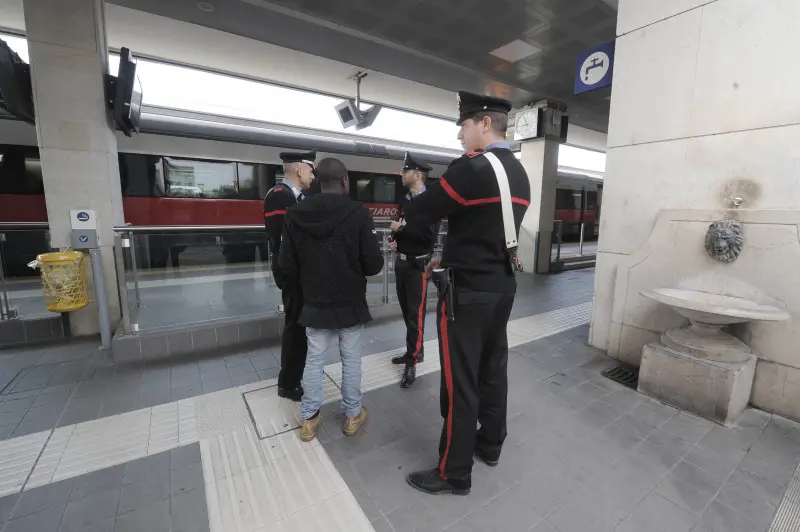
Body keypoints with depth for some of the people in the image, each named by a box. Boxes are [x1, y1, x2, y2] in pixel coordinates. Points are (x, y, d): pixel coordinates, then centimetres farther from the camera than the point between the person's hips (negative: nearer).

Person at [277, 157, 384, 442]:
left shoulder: (296, 214, -4)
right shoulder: (357, 212, -15)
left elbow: (286, 265, -2)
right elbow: (374, 264, -15)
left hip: (314, 302, 3)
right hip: (350, 301, -3)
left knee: (314, 359, 15)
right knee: (351, 358, 13)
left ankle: (309, 418, 28)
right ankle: (353, 415, 29)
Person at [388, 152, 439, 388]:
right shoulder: (404, 200, 13)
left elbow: (429, 235, -22)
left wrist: (402, 228, -17)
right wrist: (395, 239, 2)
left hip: (418, 265, -8)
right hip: (401, 262, 8)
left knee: (416, 313, -2)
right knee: (406, 311, 15)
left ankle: (412, 363, 7)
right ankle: (415, 350, 31)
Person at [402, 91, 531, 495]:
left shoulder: (471, 168, -18)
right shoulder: (520, 174, 11)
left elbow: (417, 212, -13)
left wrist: (419, 192, 10)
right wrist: (451, 258, 17)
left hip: (468, 292, -9)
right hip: (502, 286, 9)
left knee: (460, 382, 4)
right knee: (493, 369, 20)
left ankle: (454, 473, 22)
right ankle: (490, 445, 39)